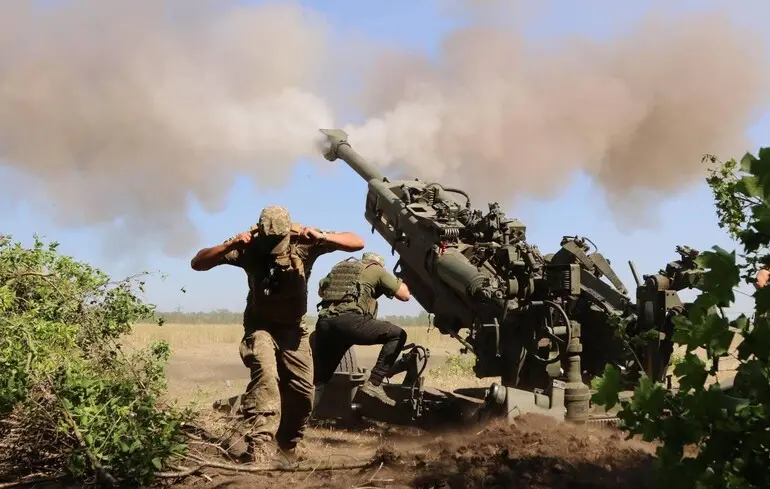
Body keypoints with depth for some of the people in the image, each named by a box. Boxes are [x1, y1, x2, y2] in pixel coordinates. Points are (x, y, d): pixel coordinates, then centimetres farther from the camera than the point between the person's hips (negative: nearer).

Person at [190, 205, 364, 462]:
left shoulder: (303, 243, -18)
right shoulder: (247, 247, -19)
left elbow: (357, 243, -22)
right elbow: (197, 263, -22)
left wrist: (322, 237, -40)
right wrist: (229, 246, -39)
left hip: (293, 328, 2)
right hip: (260, 326, -2)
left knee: (303, 391, 1)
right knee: (265, 372, -30)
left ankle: (287, 443, 26)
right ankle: (259, 441, -36)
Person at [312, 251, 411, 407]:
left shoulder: (339, 267, 32)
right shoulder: (376, 270, 17)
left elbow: (321, 291, 43)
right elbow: (404, 295, 16)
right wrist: (400, 282, 37)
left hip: (323, 323, 6)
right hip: (348, 321, -6)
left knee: (319, 380, 16)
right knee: (397, 335, 5)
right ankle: (373, 384, -4)